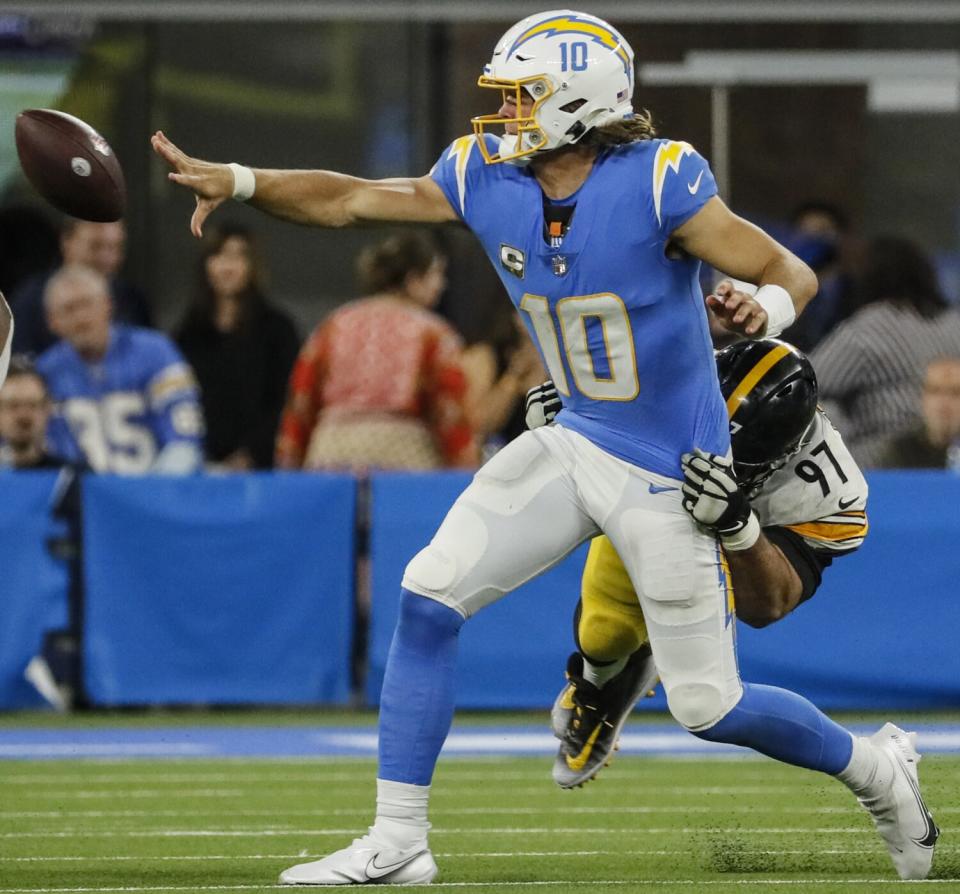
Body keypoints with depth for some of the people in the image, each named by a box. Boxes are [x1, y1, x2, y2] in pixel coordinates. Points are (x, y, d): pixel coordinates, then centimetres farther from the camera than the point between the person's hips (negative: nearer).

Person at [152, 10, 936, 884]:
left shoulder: (658, 181, -21)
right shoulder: (485, 177, -5)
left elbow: (792, 272, -16)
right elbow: (349, 201, 2)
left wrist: (766, 309, -39)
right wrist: (237, 181, -12)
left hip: (666, 473, -6)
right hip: (573, 444, 6)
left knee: (707, 706, -1)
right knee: (428, 597, -6)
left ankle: (876, 768, 27)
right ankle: (397, 843, 1)